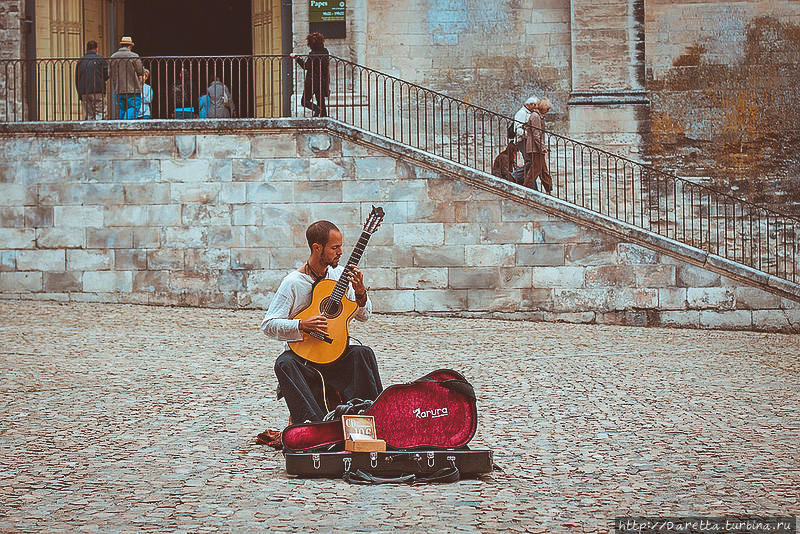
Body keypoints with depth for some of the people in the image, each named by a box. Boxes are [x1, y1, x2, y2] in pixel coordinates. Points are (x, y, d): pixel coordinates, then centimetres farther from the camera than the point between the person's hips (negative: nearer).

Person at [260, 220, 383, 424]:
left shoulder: (340, 274, 5)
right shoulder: (293, 282, -8)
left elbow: (363, 315, 13)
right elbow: (268, 325, -10)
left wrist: (360, 292, -8)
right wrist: (302, 325, -25)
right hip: (302, 357, -3)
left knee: (363, 353, -27)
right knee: (284, 363, -35)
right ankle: (314, 422, -44)